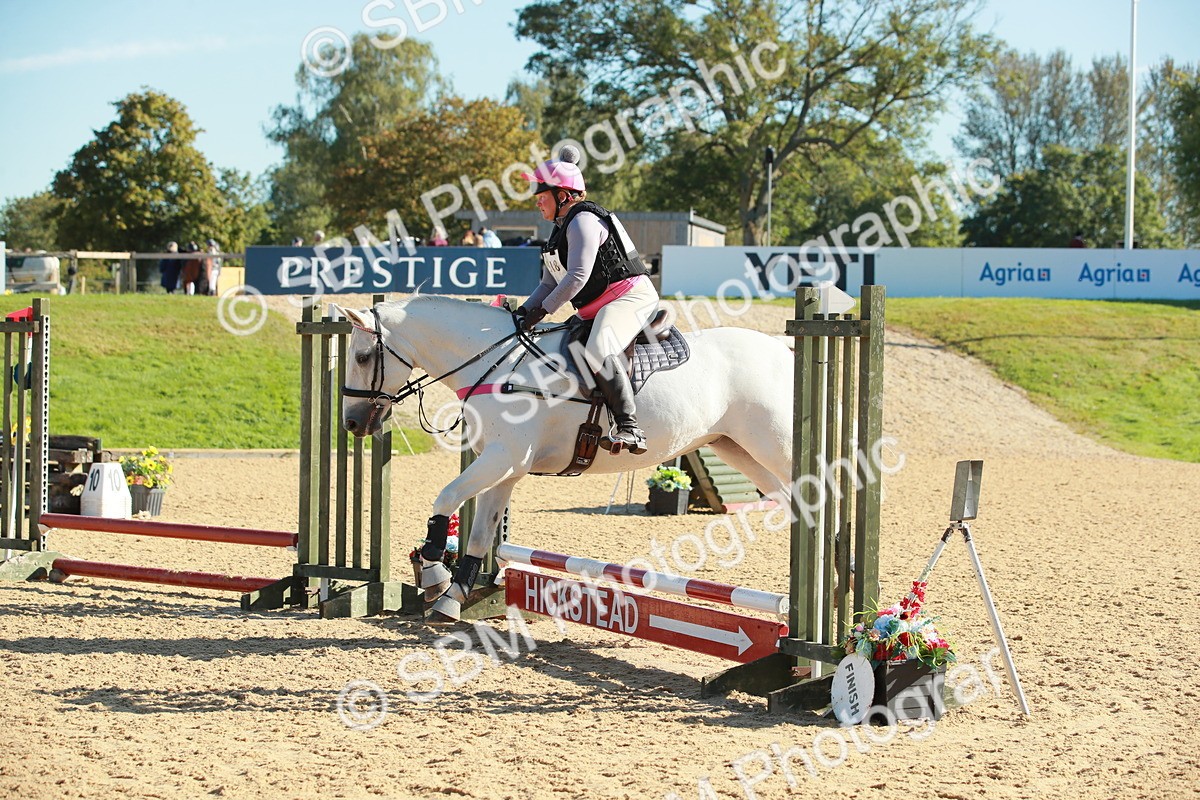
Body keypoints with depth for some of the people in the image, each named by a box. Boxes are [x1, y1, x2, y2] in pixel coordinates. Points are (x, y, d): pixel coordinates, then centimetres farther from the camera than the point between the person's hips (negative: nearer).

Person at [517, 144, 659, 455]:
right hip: (596, 310, 12)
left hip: (630, 296, -12)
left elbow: (577, 276, -21)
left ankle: (630, 429, -42)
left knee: (599, 351, -35)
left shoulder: (583, 221, -11)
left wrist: (542, 310, -17)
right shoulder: (560, 231, 21)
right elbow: (549, 284, 21)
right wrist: (523, 312, 5)